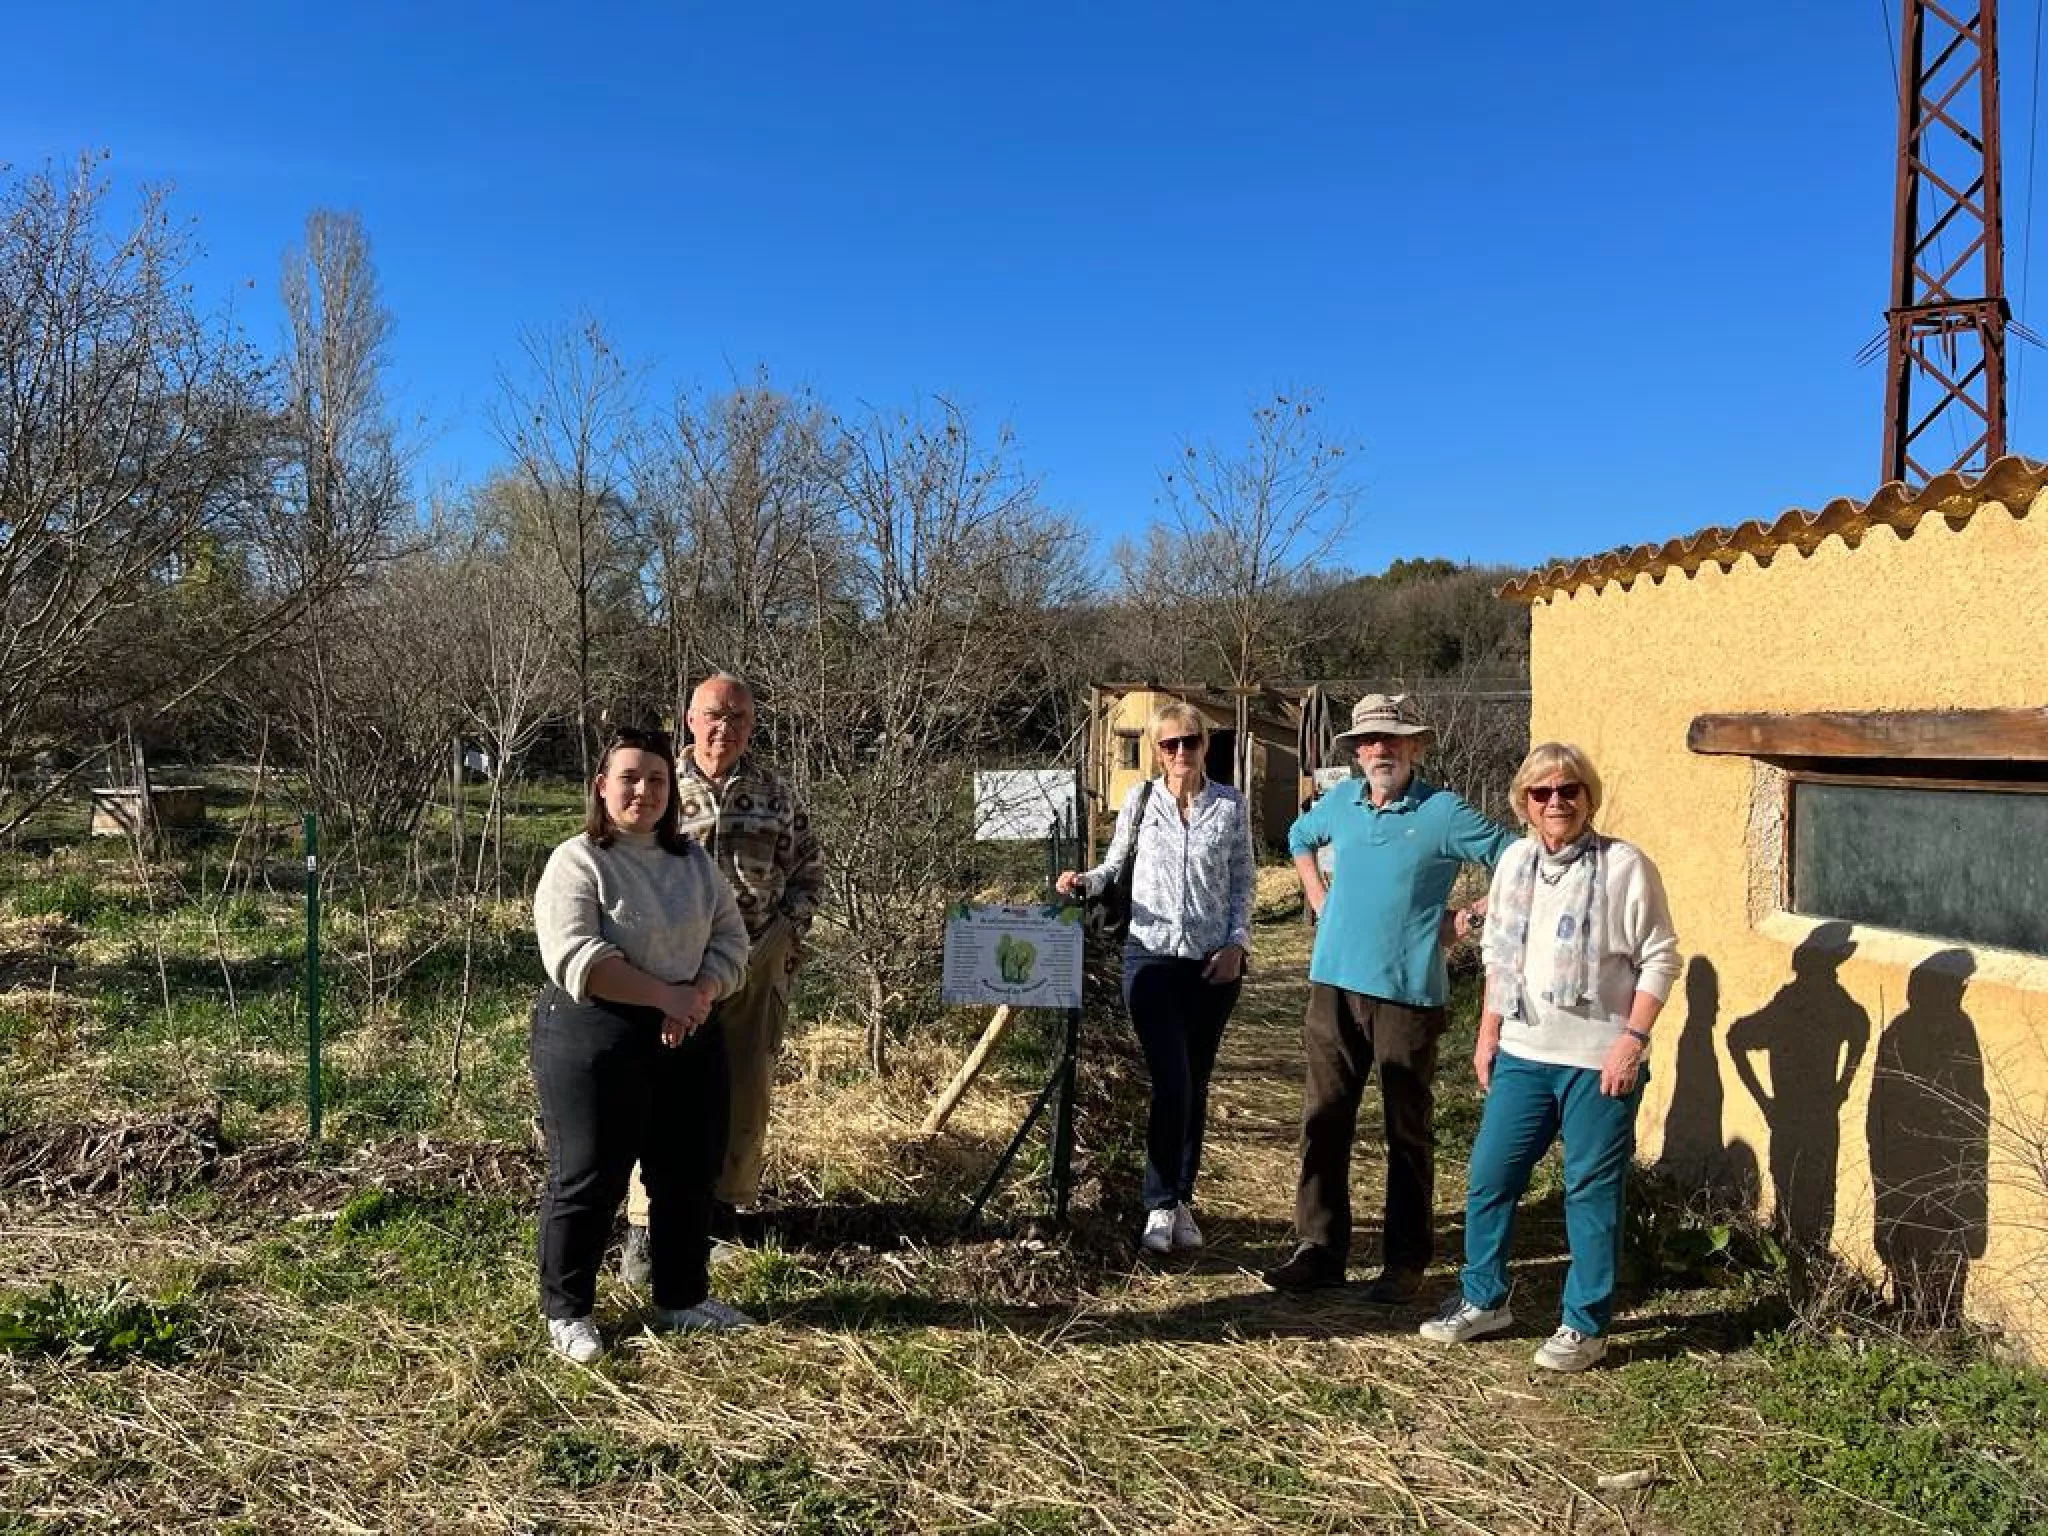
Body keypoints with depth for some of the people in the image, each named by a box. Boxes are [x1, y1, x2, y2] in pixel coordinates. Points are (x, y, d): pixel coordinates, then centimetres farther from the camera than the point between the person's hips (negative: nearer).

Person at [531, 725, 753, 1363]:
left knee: (689, 1173, 14)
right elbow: (575, 957, -22)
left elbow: (729, 937, 7)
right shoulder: (576, 862, -10)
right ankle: (567, 1311, 20)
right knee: (587, 1179, 2)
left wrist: (700, 995, -12)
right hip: (594, 1038, -6)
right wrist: (664, 995, -23)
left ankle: (682, 1299, 30)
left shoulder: (693, 860, 10)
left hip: (689, 1038, 6)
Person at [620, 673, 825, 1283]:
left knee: (747, 1090, 11)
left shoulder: (776, 794, 5)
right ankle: (645, 1226, 6)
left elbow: (809, 870, 11)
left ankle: (725, 1199, 27)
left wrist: (789, 929, -2)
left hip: (759, 965, 2)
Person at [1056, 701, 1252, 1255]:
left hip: (1214, 962, 2)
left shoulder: (1231, 805, 3)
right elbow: (1115, 865, 12)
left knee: (1196, 1086, 10)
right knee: (1172, 1085, -12)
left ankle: (1182, 1202, 23)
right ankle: (1160, 1207, 0)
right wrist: (1085, 881, -9)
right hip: (1152, 957, -1)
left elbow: (1242, 883, 7)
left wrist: (1236, 944, -4)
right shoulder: (1140, 799, 2)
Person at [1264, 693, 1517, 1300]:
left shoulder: (1443, 812, -7)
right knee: (1323, 1120, 8)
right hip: (1335, 984, 5)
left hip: (1407, 993, -4)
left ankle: (1405, 1263, 16)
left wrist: (1469, 917, -6)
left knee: (1408, 1132, 5)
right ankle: (1319, 1249, 18)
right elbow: (1300, 837, 29)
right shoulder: (1340, 801, 8)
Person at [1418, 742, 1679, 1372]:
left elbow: (1659, 961, -7)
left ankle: (1585, 1325, 19)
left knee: (1592, 1192, 4)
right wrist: (1487, 1035, 13)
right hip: (1522, 1055, 5)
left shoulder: (1624, 866, -8)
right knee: (1489, 1177, 9)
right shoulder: (1515, 861, 8)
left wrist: (1632, 1041, -14)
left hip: (1599, 1062, -5)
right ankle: (1483, 1300, 27)